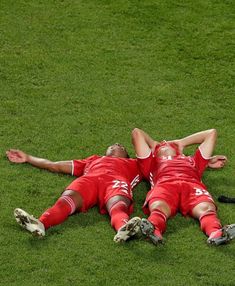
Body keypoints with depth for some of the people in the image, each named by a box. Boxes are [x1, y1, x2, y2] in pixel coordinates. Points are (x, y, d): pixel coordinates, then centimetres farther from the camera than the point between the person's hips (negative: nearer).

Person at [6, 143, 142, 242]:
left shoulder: (133, 164, 44)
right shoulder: (94, 160, 46)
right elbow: (56, 166, 47)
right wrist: (27, 158, 49)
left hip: (116, 181, -2)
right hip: (88, 179, 2)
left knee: (118, 205, -38)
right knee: (67, 199, -32)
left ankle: (124, 228, -72)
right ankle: (40, 224, -60)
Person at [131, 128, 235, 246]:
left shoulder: (192, 160, 47)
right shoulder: (152, 163, 42)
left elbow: (211, 133, 56)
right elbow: (136, 132, 43)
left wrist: (181, 143, 59)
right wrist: (153, 144, 58)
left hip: (193, 185, 1)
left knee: (206, 208, -35)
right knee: (158, 208, -38)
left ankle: (216, 233, -64)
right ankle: (153, 230, -69)